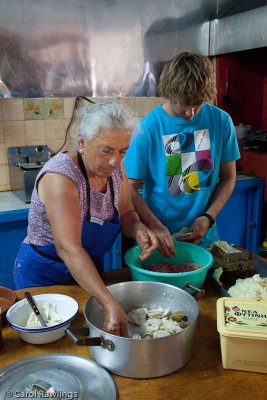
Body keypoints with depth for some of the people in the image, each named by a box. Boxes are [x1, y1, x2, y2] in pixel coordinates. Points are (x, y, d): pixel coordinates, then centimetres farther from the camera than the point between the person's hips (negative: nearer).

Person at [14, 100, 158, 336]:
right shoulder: (60, 176, -31)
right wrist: (111, 305, -46)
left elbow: (126, 214, 2)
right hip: (44, 275, -6)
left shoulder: (116, 170, -10)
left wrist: (139, 230, -22)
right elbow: (68, 248, -38)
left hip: (89, 269, 6)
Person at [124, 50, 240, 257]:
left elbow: (228, 177, 3)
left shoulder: (221, 121, -5)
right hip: (158, 239, -2)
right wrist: (156, 227, -23)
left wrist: (209, 217, -9)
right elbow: (131, 188, -11)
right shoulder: (147, 128, -14)